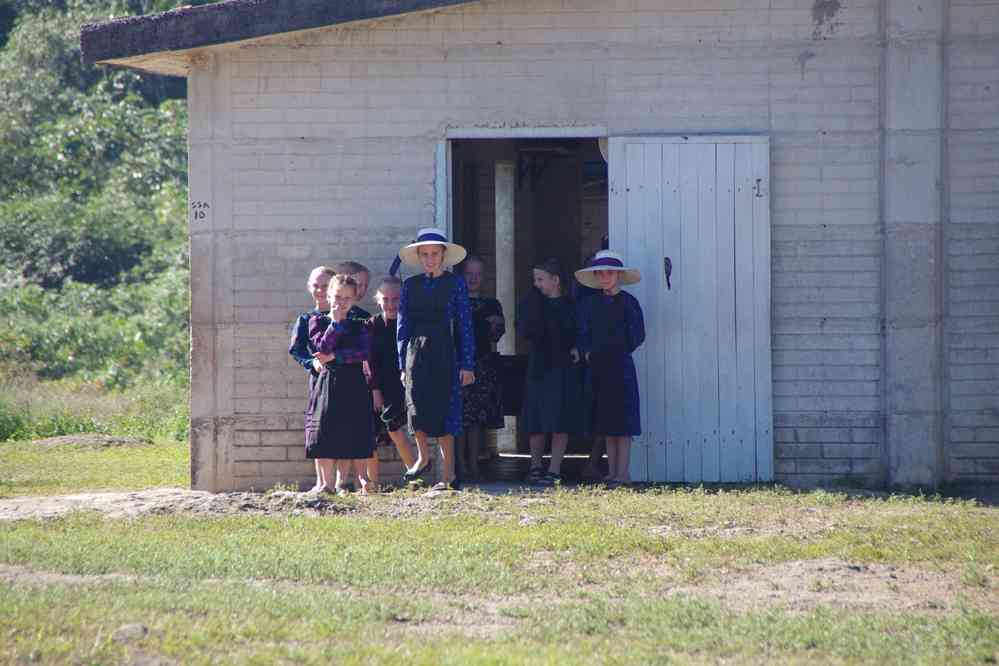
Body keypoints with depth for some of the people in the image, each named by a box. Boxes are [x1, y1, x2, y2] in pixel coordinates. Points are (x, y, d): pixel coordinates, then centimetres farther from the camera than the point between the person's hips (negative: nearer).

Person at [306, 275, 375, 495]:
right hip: (328, 381, -1)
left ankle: (341, 482, 1)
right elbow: (323, 347, -11)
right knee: (325, 433, -5)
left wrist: (335, 356, -12)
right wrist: (336, 322, -12)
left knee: (353, 435, -4)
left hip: (354, 385, 2)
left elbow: (365, 353, -7)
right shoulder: (318, 322, 6)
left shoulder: (359, 326, 10)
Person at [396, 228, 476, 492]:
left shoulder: (455, 284, 4)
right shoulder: (411, 285, 11)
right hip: (416, 352, 2)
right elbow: (402, 325, 12)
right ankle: (423, 455, 8)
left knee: (443, 413, -3)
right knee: (416, 406, -16)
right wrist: (403, 365, 7)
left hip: (444, 353, -2)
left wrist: (467, 365, -2)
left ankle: (448, 475, 3)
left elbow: (465, 324, 3)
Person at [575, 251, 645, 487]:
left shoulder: (628, 303, -2)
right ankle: (612, 471, 9)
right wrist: (587, 351, -3)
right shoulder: (590, 304, 9)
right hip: (598, 366, 4)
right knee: (607, 423, 6)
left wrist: (623, 350, -9)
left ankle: (622, 472, -6)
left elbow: (638, 335, -3)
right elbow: (583, 334, 11)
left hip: (621, 363, -4)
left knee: (623, 422, -5)